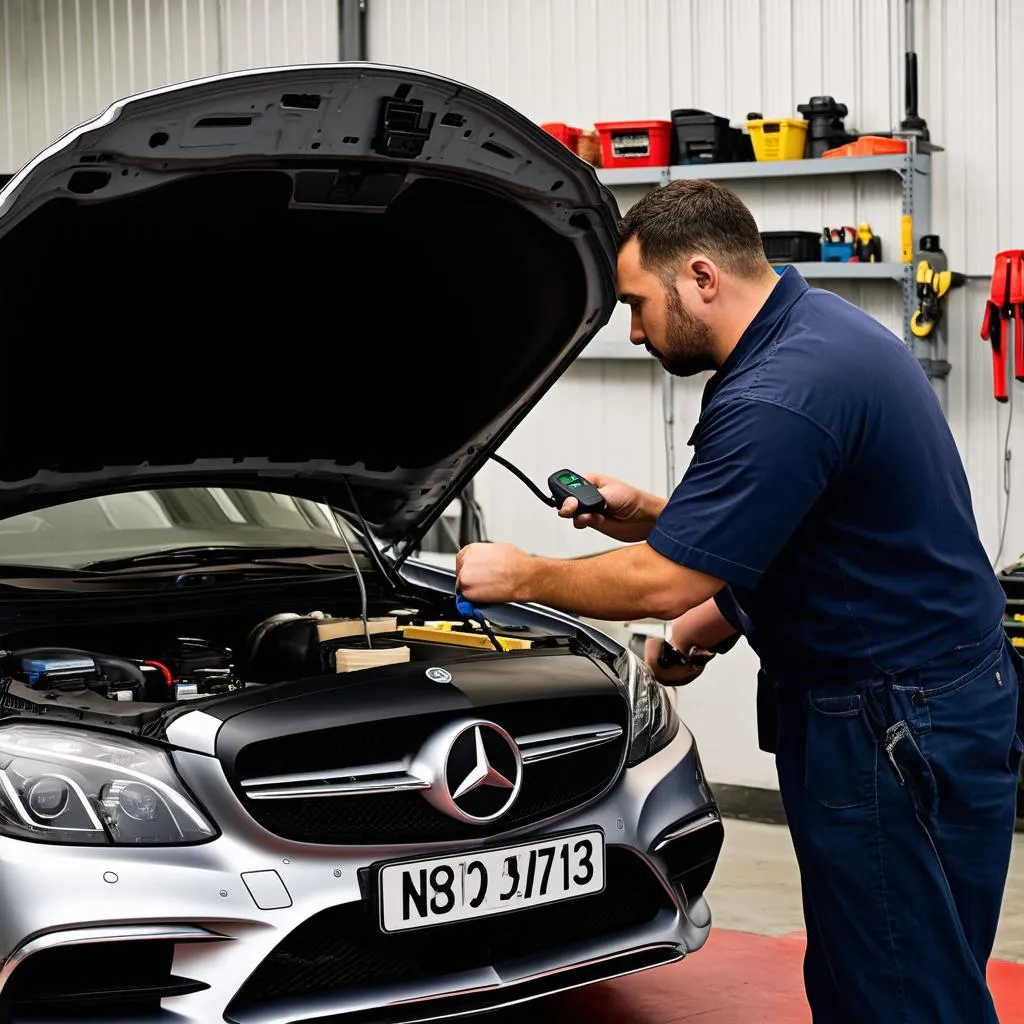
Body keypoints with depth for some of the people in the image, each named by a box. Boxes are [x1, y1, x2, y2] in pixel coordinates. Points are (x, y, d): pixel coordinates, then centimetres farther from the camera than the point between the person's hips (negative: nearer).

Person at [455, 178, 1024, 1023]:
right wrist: (649, 516, 12)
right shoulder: (816, 326, 10)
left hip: (899, 728, -11)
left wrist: (523, 576, -5)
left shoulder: (778, 396, -23)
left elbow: (666, 582, -20)